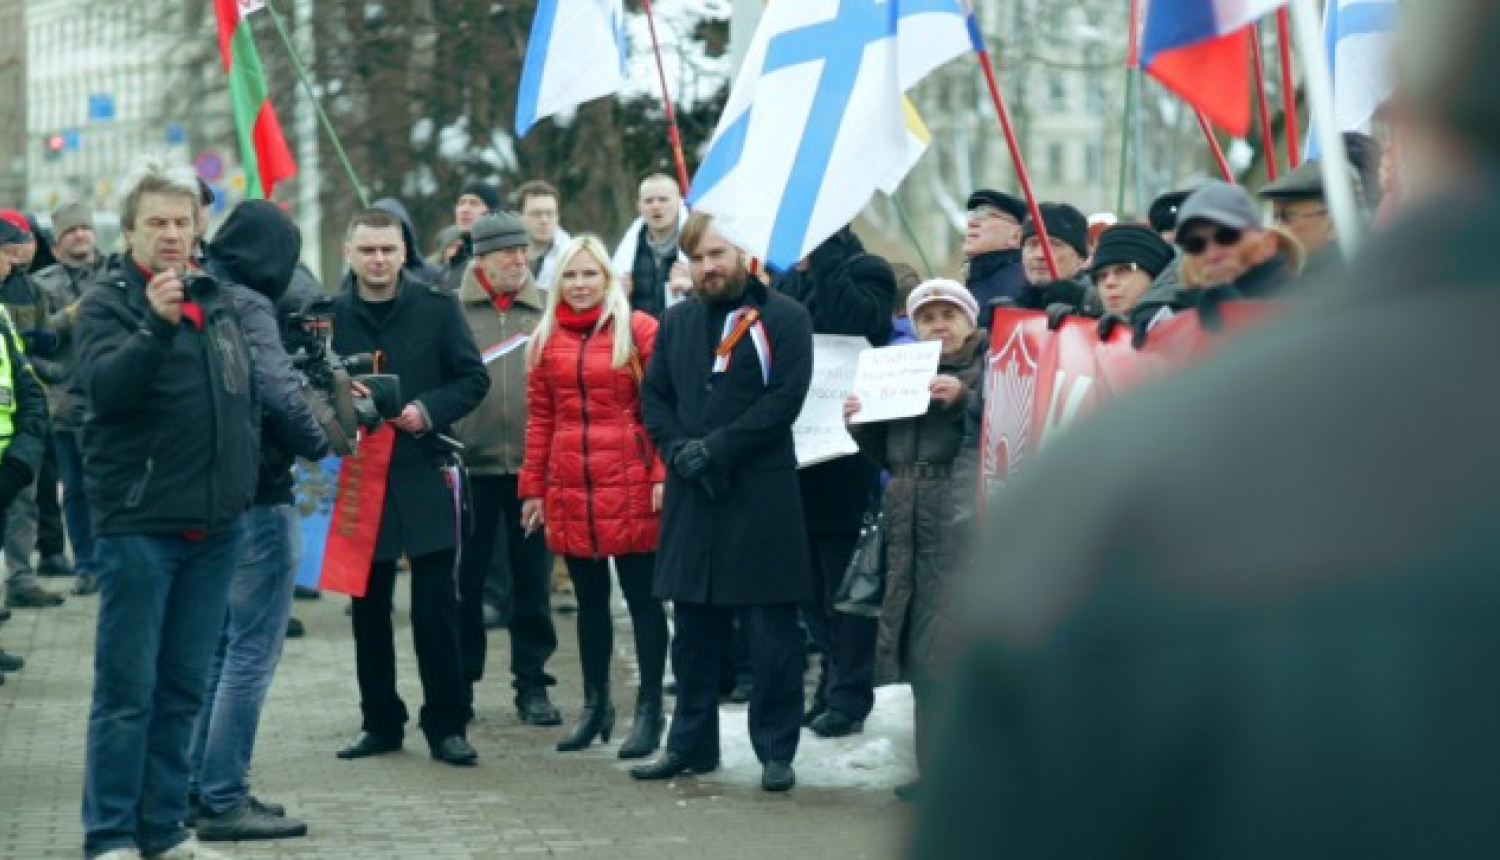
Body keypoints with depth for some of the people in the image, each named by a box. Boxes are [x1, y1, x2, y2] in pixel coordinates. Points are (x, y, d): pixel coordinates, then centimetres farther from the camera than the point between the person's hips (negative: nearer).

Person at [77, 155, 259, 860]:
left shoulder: (216, 300, 14)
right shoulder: (107, 301, -6)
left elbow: (245, 394, 26)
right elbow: (104, 385, -24)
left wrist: (243, 466, 15)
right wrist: (157, 323, -36)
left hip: (216, 526, 6)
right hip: (139, 523, -6)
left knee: (183, 689, 11)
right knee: (127, 688, -4)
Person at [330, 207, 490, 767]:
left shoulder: (435, 306, 0)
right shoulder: (330, 314, 0)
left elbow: (473, 378, 3)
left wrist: (429, 410, -12)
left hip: (424, 473, -1)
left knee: (436, 606, -1)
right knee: (369, 609, 9)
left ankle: (446, 725, 7)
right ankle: (380, 722, 20)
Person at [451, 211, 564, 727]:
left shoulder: (548, 313, 4)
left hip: (533, 465, 1)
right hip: (471, 465, -1)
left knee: (533, 581, 8)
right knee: (466, 579, 7)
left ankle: (532, 683, 17)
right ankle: (460, 682, 18)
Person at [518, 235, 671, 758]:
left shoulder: (637, 329, -3)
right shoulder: (547, 339, 11)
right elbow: (539, 418, 13)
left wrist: (663, 475, -12)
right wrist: (533, 487, 10)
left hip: (630, 487, -4)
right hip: (569, 491, 4)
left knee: (641, 597, 1)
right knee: (590, 599, 12)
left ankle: (650, 710, 7)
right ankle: (595, 705, 22)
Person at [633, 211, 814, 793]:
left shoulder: (784, 319, -3)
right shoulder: (677, 323, 14)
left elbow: (786, 397, -12)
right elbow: (653, 396, 13)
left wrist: (714, 448, -14)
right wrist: (678, 450, -6)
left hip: (761, 497, -5)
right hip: (690, 495, 5)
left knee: (771, 633, -2)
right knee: (692, 631, 11)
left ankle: (776, 751, 5)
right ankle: (692, 744, 21)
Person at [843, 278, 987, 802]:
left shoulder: (990, 364, 1)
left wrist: (963, 400, -22)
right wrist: (859, 422, 6)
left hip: (963, 520, -6)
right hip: (908, 521, 6)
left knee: (949, 646, -11)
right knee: (919, 649, 7)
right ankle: (936, 765, 14)